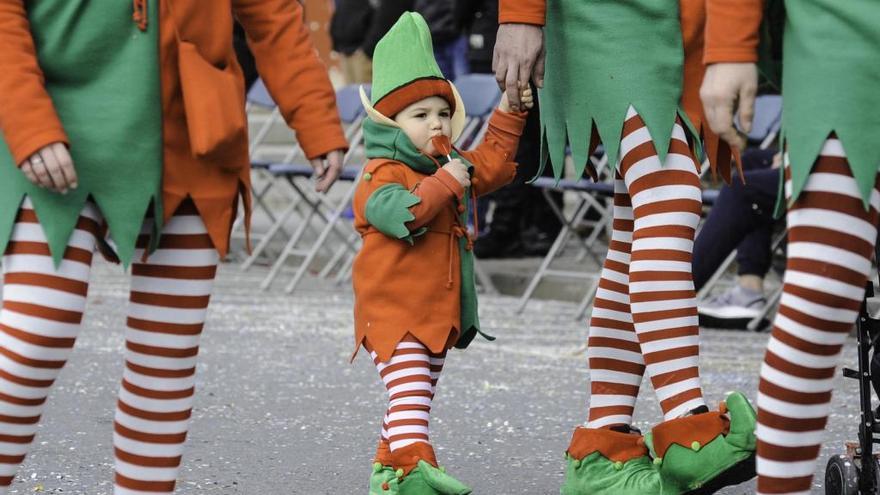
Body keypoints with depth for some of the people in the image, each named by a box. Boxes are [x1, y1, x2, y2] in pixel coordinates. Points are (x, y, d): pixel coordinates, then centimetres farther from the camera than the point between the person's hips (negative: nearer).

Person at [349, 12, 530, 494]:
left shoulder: (454, 167, 14)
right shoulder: (382, 177, -14)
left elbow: (493, 162, 26)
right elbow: (402, 212, -31)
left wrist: (508, 114, 17)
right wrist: (444, 181, -26)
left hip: (439, 314, 9)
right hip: (392, 310, -9)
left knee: (417, 394, 16)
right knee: (409, 391, -21)